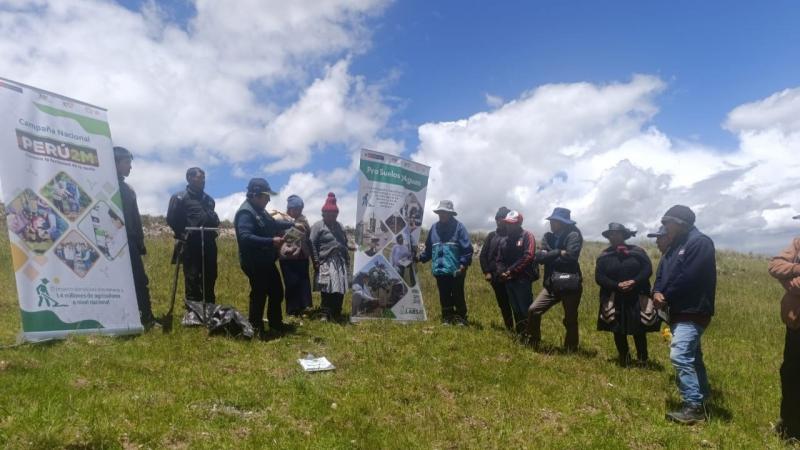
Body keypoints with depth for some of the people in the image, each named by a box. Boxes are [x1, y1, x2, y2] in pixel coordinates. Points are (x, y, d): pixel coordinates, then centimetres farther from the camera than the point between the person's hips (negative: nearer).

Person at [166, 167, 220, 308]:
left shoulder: (209, 199, 19)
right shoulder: (179, 197, 0)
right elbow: (171, 219, -3)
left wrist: (215, 221, 9)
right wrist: (183, 234, -4)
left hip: (209, 244, 6)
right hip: (191, 244, -6)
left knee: (210, 279, 10)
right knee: (192, 281, -3)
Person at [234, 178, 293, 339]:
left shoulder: (259, 211, 13)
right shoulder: (245, 213, -20)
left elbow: (273, 224, 29)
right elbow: (245, 237, -33)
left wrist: (292, 224, 20)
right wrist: (271, 241, -35)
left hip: (266, 261, 11)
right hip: (254, 263, -10)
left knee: (277, 292, 17)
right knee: (259, 294, -2)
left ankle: (276, 324, 32)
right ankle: (256, 329, 12)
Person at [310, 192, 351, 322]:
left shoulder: (340, 226, 18)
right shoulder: (317, 226, -1)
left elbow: (345, 244, 24)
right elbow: (312, 244, -7)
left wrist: (347, 260, 17)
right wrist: (316, 262, -13)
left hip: (340, 263, 6)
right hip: (326, 263, -5)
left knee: (340, 290, 6)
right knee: (326, 290, -3)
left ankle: (337, 314, 17)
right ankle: (325, 314, 7)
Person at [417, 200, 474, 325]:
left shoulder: (458, 227, -5)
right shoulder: (434, 227, 9)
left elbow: (467, 248, -11)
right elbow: (429, 248, 15)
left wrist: (463, 264, -19)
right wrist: (421, 258, 3)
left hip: (455, 271, -4)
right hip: (440, 270, 5)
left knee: (458, 296, 4)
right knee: (444, 296, 12)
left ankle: (460, 318, 16)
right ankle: (447, 317, 22)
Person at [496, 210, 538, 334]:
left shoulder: (527, 236, -3)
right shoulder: (504, 241, 16)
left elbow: (528, 256, -15)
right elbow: (500, 260, 16)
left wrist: (511, 270, -15)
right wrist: (502, 272, -4)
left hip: (523, 279, -6)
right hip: (508, 280, 7)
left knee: (526, 309, -7)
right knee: (516, 310, 12)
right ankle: (520, 334, 21)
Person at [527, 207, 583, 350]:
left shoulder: (573, 235, -9)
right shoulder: (548, 236, 8)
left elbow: (570, 257, -23)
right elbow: (539, 257, -5)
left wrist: (550, 257, -9)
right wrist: (558, 252, -16)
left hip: (569, 284, -5)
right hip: (551, 284, 5)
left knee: (570, 320, 7)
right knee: (533, 310, -4)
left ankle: (570, 350, 25)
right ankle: (533, 343, 15)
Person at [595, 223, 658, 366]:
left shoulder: (637, 251, 2)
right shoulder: (604, 256, 3)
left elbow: (648, 269, -5)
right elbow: (599, 277, -5)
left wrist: (635, 282, -21)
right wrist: (616, 285, -19)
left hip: (637, 299, -1)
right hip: (614, 300, 1)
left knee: (639, 330, 3)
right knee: (618, 331, 7)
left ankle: (643, 360, 22)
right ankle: (624, 360, 23)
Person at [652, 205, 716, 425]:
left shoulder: (699, 242, -15)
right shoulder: (676, 246, 16)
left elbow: (688, 278, -23)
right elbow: (662, 273, 11)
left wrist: (666, 297, -12)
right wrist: (657, 292, -10)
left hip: (693, 312, -10)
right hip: (680, 311, 10)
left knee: (680, 356, -17)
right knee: (691, 357, 17)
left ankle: (694, 407, -10)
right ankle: (701, 401, 28)